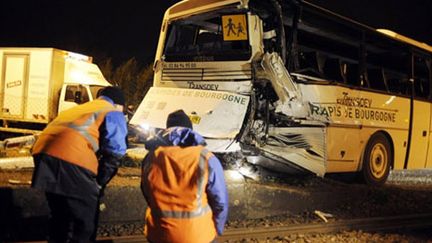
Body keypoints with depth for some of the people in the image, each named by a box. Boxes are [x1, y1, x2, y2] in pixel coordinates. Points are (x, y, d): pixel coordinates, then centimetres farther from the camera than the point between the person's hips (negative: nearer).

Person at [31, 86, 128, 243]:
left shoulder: (82, 108, 37)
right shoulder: (114, 114, 16)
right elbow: (114, 152, 2)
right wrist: (99, 183, 12)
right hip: (73, 159, -7)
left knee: (59, 215, 24)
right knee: (86, 221, 6)